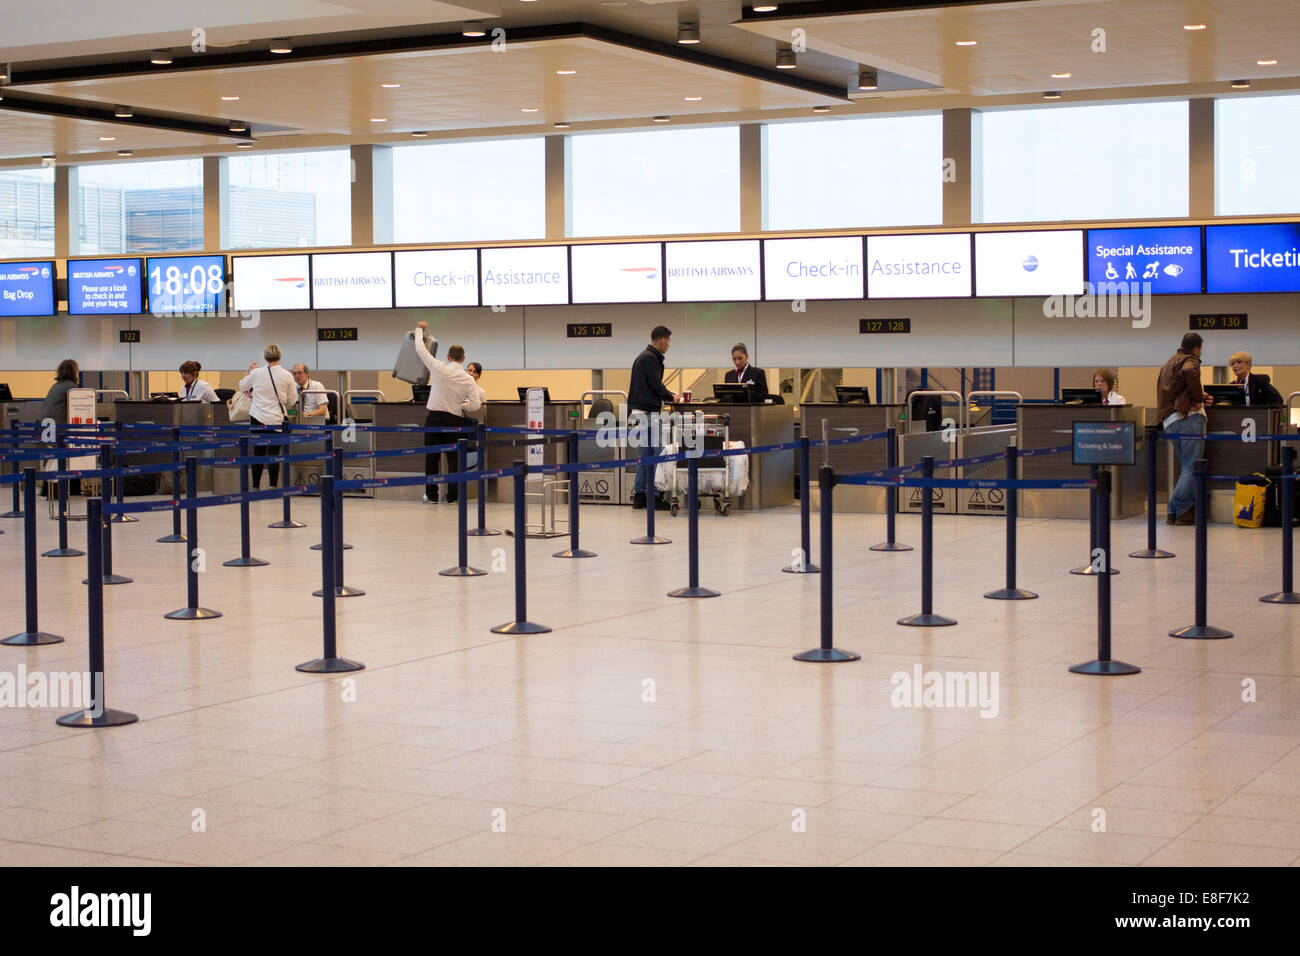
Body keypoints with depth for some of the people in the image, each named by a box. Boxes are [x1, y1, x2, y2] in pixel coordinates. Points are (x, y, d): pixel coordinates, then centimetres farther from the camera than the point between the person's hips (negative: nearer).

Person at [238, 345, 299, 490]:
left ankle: (255, 486, 10)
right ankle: (273, 486, 0)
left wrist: (250, 371, 27)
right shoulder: (287, 376, -4)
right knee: (274, 453, 2)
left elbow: (242, 387, 15)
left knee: (258, 452, 7)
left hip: (258, 418, 1)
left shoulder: (257, 373, -3)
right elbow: (292, 401, 4)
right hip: (277, 419, -1)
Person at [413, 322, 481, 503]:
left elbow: (420, 349, 3)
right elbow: (475, 405, -7)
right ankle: (452, 496, 5)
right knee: (453, 458, 6)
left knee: (432, 457, 9)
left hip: (434, 417, 0)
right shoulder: (468, 380, -4)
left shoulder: (438, 368, -7)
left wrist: (419, 329, 20)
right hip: (454, 419, 0)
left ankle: (432, 495, 12)